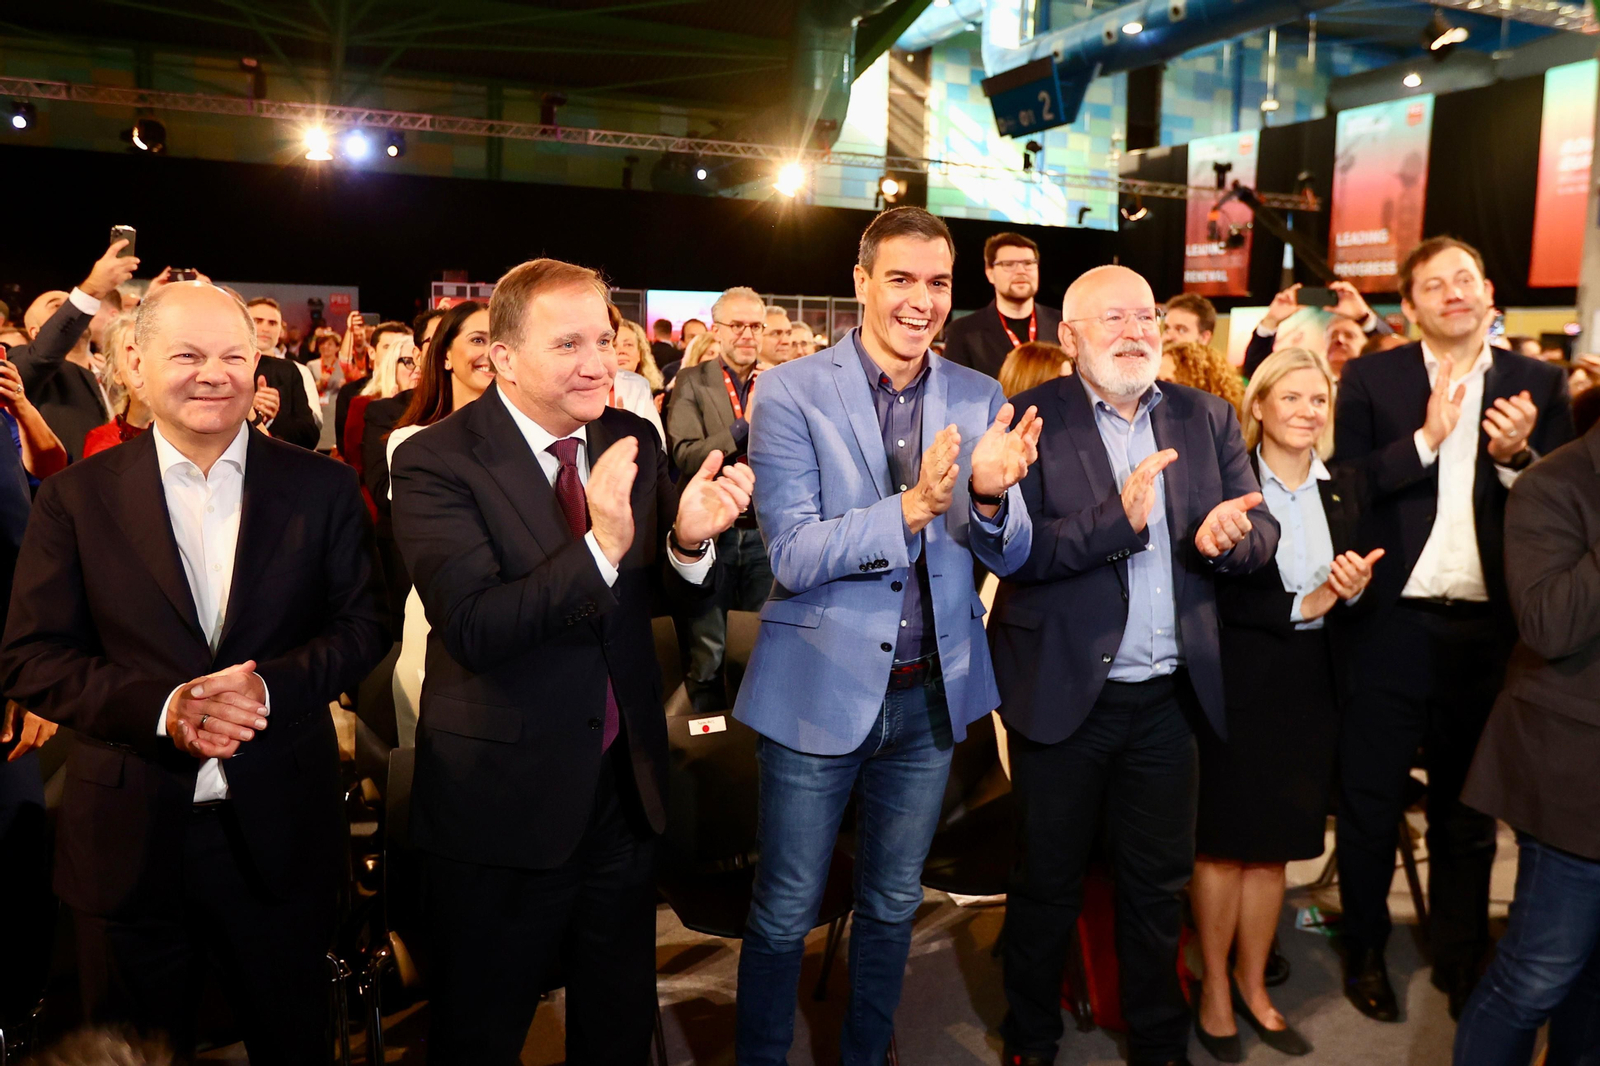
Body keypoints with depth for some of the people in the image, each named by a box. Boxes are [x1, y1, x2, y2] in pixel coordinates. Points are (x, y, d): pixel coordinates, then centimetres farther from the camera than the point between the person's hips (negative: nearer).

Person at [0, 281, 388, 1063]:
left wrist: (271, 684, -18)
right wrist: (162, 706, -20)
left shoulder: (321, 487, -1)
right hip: (128, 842, 0)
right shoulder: (76, 496, -1)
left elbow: (362, 626, 0)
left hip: (281, 830, 0)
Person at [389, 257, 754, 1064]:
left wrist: (688, 538, -18)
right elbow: (471, 627, -25)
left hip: (625, 782, 5)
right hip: (503, 798, -4)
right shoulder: (435, 462, -15)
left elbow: (663, 589, 5)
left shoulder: (633, 440, 0)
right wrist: (601, 547, -37)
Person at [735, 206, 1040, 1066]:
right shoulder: (790, 392, -10)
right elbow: (792, 556, -18)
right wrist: (909, 508, -31)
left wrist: (990, 494, -22)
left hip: (932, 692, 4)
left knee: (893, 905, 21)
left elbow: (1011, 554, 0)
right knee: (785, 915, 11)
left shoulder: (979, 399, 0)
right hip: (819, 691, -3)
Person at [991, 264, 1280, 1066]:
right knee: (1047, 882, 15)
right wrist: (1116, 518, -31)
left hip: (1172, 694, 4)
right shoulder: (1030, 419, -10)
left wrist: (1229, 536, -22)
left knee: (1158, 881, 20)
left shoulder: (1208, 417, 4)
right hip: (1063, 692, -3)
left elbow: (1261, 533, 0)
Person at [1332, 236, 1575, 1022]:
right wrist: (1426, 438, -18)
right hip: (1391, 625, -2)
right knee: (1369, 802, 11)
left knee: (1467, 809, 17)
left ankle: (1462, 962, 35)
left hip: (1488, 629, 2)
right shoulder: (1371, 379, -1)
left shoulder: (1538, 385, 4)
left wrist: (1517, 457, -16)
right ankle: (1364, 951, 30)